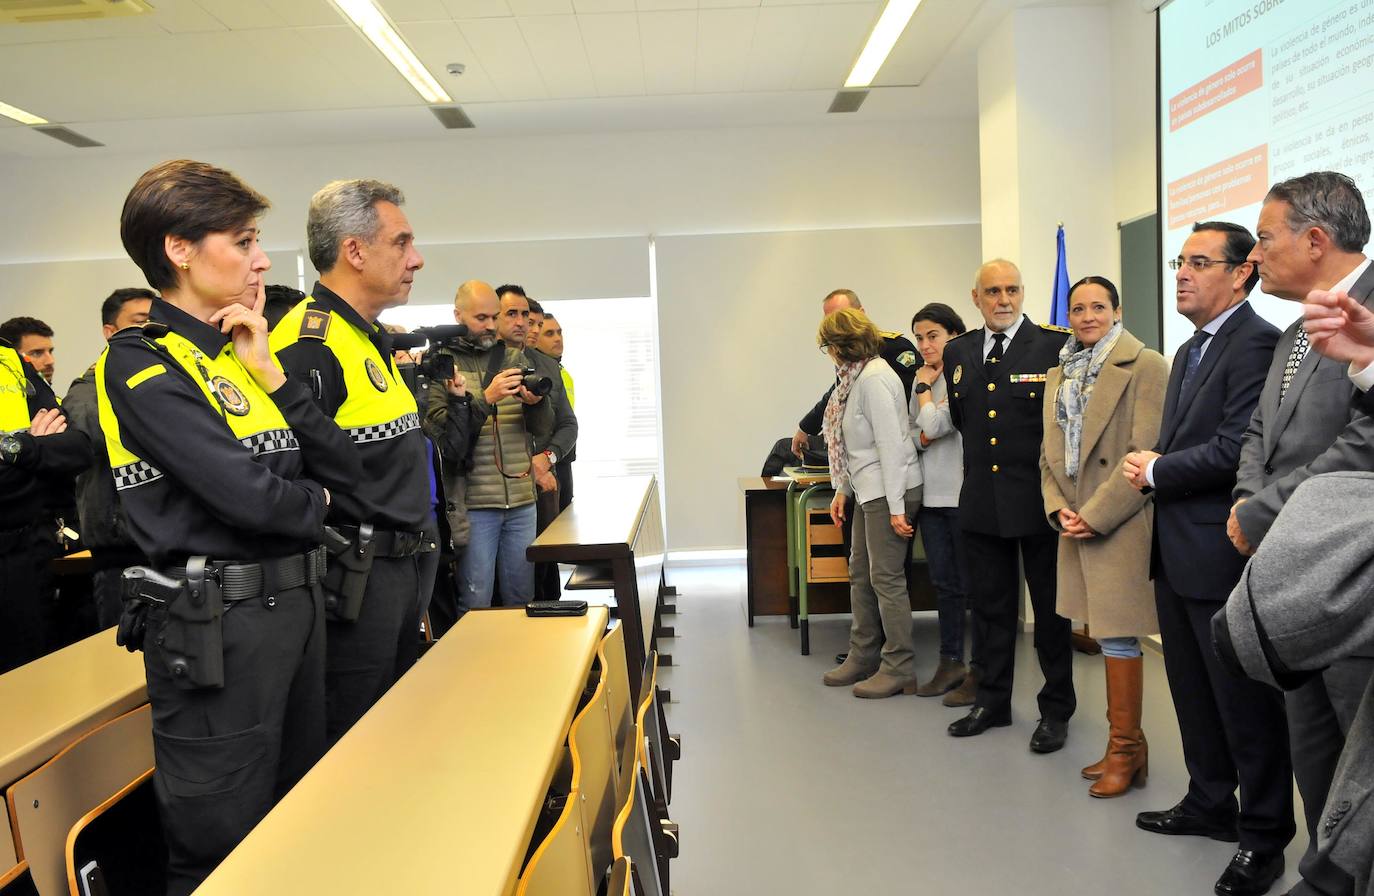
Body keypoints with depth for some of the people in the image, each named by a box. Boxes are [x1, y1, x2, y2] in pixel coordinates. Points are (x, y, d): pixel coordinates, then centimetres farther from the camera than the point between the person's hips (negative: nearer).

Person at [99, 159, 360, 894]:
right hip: (216, 620, -8)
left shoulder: (238, 353, 11)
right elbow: (250, 496, -23)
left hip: (295, 603, 8)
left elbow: (343, 469, 4)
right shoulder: (143, 363, -12)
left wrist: (270, 375, -6)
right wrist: (313, 504, -2)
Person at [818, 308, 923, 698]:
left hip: (891, 490, -10)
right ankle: (863, 657, 26)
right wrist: (842, 491, 15)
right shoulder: (855, 377, 12)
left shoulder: (873, 378, -18)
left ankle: (899, 669, 9)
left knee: (886, 578, -3)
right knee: (860, 574, 15)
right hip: (869, 490, 10)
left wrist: (896, 507, -22)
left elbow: (891, 443, -21)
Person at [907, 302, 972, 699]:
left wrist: (925, 387, -3)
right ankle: (950, 663, 24)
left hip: (962, 494, -7)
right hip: (931, 494, 8)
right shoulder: (921, 381, 13)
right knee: (944, 584, 14)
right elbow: (914, 435, 12)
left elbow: (935, 424, -18)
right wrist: (926, 435, -9)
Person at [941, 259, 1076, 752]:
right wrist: (978, 464, 13)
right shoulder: (957, 352, 7)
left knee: (1050, 608, 8)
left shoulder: (1055, 345, -8)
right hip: (981, 501, 5)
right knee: (989, 605, 14)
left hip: (1039, 498, -4)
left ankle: (1056, 709, 22)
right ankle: (993, 701, 29)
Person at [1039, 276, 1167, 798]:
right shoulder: (1059, 375, 14)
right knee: (1107, 636, 13)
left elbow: (1145, 454, -14)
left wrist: (1095, 515, -15)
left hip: (1121, 525, -7)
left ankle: (1124, 749, 12)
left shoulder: (1145, 366, -7)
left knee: (1116, 636, -3)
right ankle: (1125, 746, 23)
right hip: (1077, 525, 7)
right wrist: (1058, 508, -1)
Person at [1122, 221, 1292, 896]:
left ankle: (1263, 839, 18)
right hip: (1179, 554, 10)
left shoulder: (1256, 344, -14)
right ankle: (1211, 804, 37)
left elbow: (1235, 450, -23)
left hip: (1224, 555, -10)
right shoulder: (1189, 353, 17)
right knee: (1193, 691, 20)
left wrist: (1156, 472, -11)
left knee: (1247, 702, 3)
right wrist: (1152, 466, -1)